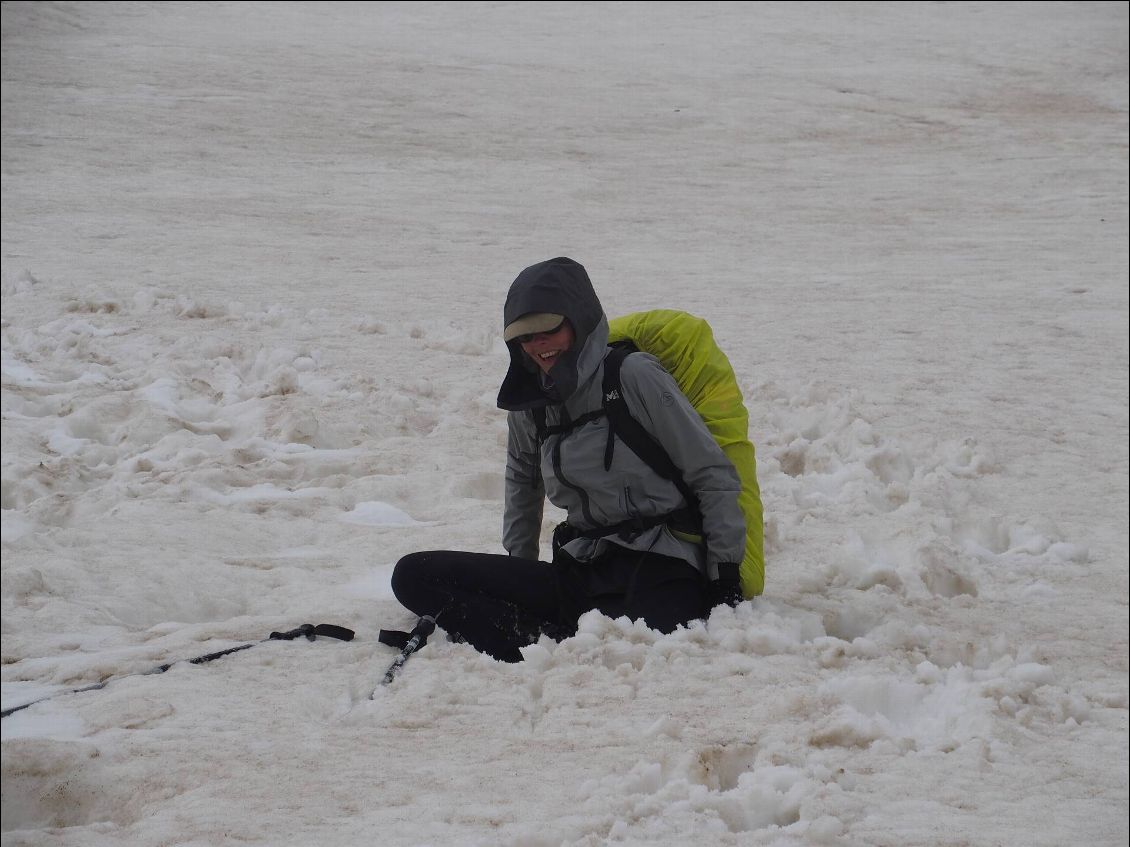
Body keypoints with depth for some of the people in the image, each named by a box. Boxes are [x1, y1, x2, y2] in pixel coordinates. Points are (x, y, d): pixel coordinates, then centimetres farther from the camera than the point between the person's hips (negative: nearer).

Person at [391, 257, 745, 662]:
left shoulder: (634, 375, -6)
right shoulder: (529, 399, 12)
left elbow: (714, 476, -4)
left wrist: (726, 576, -7)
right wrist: (519, 573, 27)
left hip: (658, 571, -7)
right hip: (581, 572, 7)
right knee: (414, 575, -12)